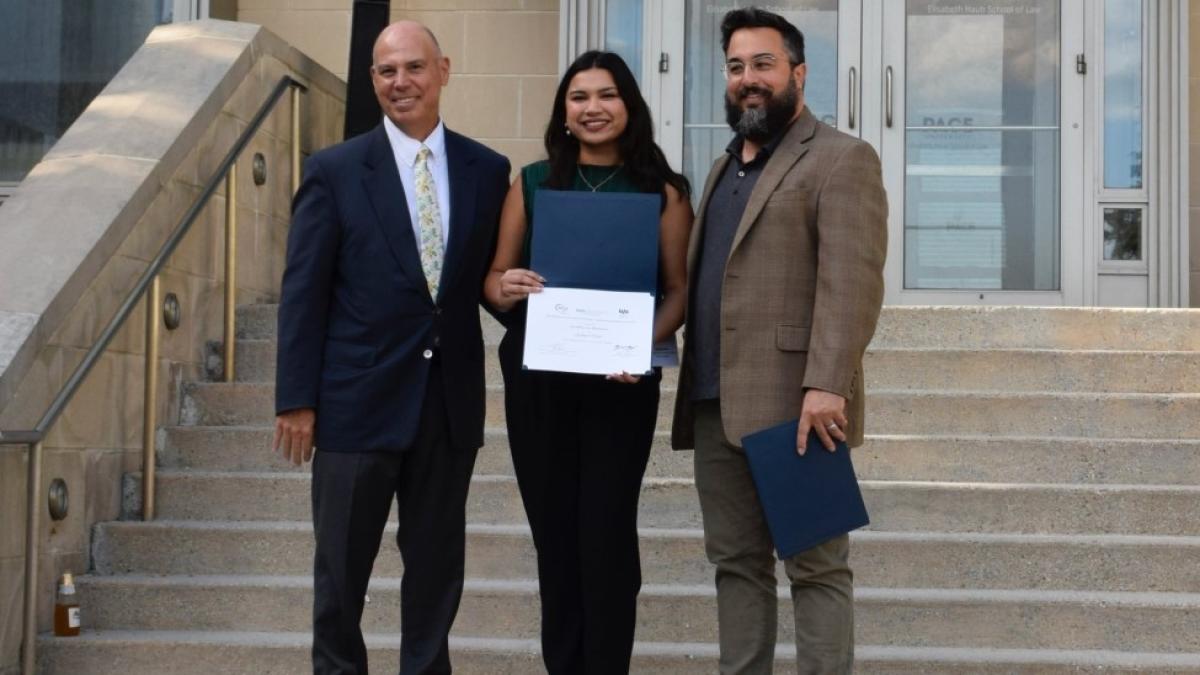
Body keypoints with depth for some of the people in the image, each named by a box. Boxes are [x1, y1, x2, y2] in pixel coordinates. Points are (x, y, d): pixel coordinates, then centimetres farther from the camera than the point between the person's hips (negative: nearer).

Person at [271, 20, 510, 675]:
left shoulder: (487, 170, 4)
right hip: (358, 398, -2)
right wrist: (296, 400, -7)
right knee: (342, 565, 9)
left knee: (437, 562, 12)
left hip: (451, 399, 2)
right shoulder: (334, 170, -3)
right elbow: (303, 292, -4)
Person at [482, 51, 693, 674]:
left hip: (620, 382, -2)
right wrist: (505, 291, -16)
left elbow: (678, 289, 0)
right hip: (536, 379, 2)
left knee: (606, 531, -2)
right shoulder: (532, 183, 5)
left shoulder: (662, 191, 1)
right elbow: (494, 277, 8)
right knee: (553, 530, 9)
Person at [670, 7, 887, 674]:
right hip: (715, 404, 8)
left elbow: (851, 281, -14)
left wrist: (826, 385, -24)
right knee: (737, 562, 10)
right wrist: (672, 369, 13)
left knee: (816, 565, -2)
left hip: (793, 405, -8)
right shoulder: (725, 168, 22)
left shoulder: (842, 159, -3)